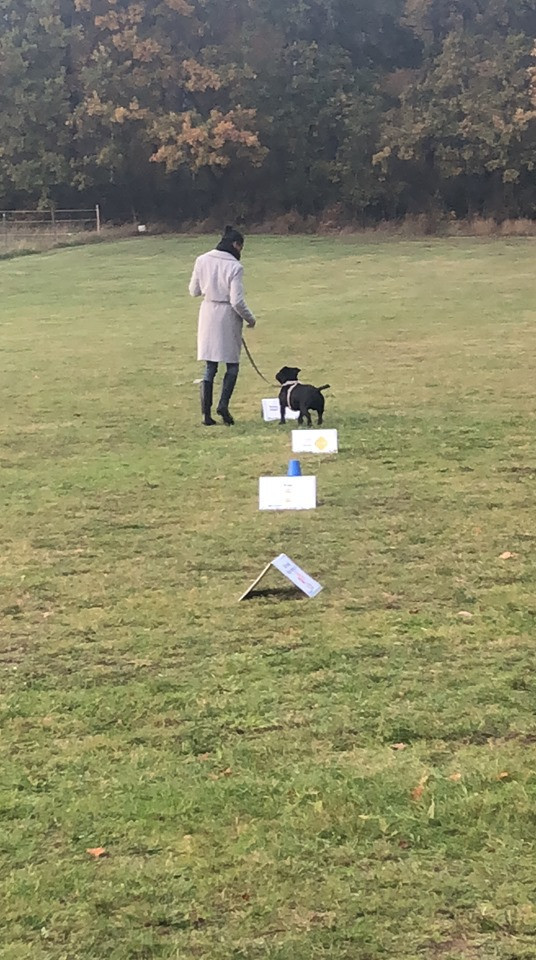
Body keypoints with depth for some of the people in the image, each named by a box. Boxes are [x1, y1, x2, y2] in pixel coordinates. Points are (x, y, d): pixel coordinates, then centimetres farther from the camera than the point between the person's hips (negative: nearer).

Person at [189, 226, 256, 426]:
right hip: (227, 318, -4)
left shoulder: (202, 261, -1)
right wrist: (250, 319, -2)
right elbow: (237, 302, -17)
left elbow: (194, 291, 7)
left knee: (210, 367, 11)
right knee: (232, 365, 10)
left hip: (208, 316, 5)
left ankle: (206, 412, 7)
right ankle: (223, 404, -7)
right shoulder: (234, 267, -15)